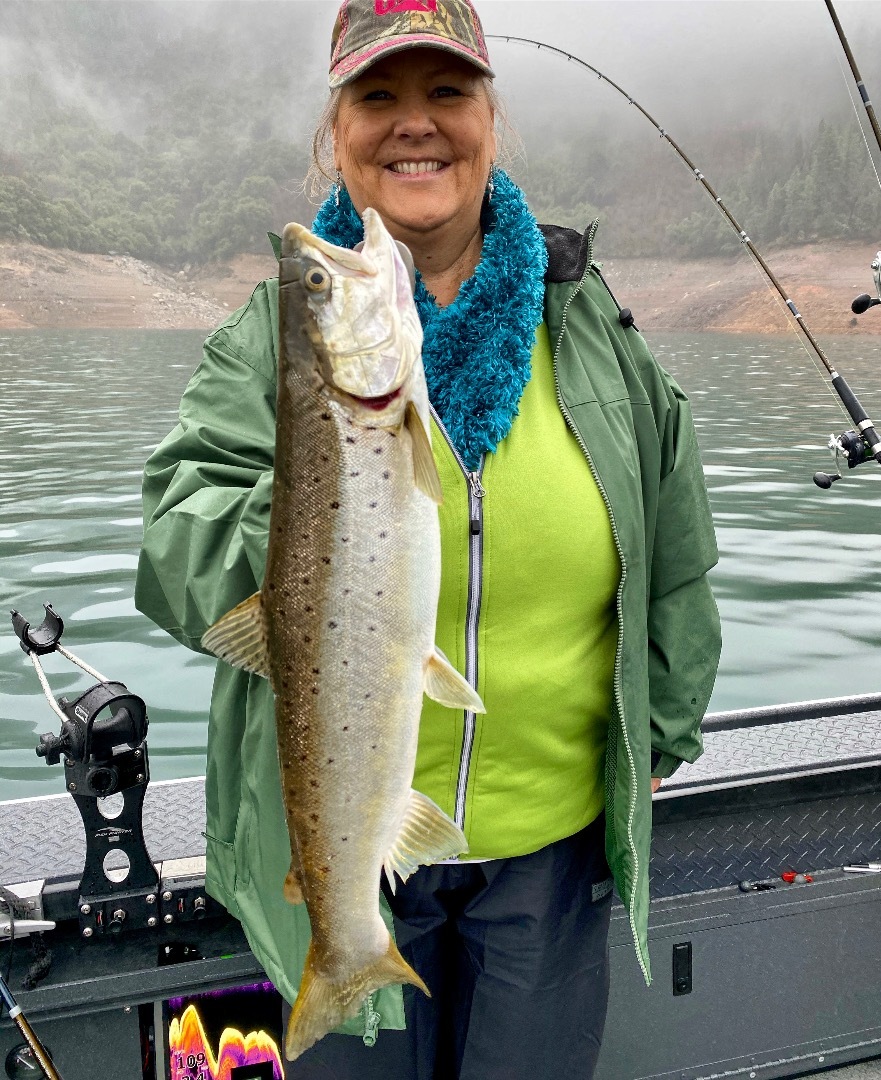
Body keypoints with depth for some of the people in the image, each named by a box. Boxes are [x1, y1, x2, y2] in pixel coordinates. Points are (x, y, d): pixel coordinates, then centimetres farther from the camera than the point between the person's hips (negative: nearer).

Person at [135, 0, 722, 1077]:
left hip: (552, 837, 2)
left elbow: (672, 558, 7)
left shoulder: (586, 321, -2)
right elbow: (179, 564, -15)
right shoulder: (275, 333, -6)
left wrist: (656, 737, 12)